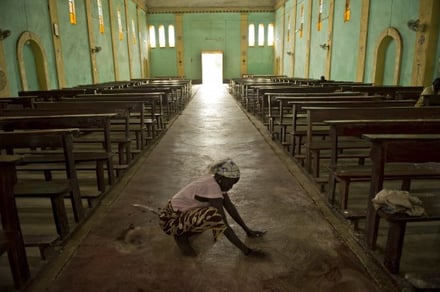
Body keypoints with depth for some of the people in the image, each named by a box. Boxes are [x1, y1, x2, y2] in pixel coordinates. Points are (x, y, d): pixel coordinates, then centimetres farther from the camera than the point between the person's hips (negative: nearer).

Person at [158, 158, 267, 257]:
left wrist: (248, 230, 7)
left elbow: (230, 206, 6)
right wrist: (246, 250, -24)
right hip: (173, 219, -9)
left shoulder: (216, 180, -3)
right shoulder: (212, 187, -29)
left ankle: (188, 228, 11)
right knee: (215, 216, -33)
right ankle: (181, 235, -7)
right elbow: (224, 225, -29)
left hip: (184, 212, 9)